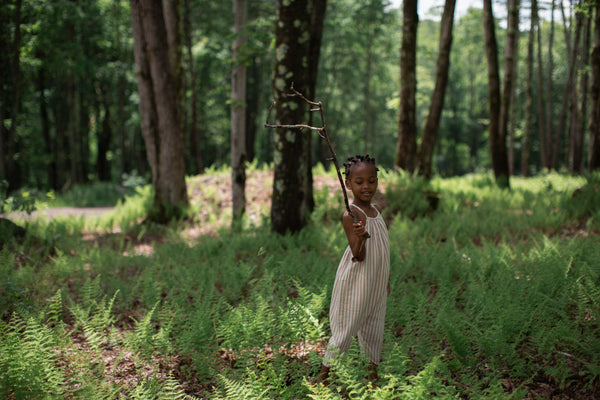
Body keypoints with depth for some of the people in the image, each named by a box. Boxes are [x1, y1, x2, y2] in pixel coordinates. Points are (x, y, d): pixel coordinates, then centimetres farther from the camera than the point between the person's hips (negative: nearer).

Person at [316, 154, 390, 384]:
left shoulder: (375, 211, 7)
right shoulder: (351, 215, -18)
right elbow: (358, 256, -22)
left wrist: (386, 280, 22)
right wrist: (360, 237, -41)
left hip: (376, 283, 8)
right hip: (356, 281, -8)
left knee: (374, 327, 14)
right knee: (346, 327, -2)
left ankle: (373, 372, 25)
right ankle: (324, 374, 9)